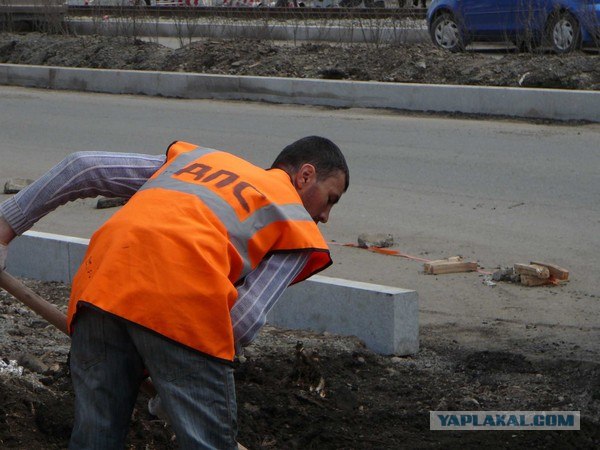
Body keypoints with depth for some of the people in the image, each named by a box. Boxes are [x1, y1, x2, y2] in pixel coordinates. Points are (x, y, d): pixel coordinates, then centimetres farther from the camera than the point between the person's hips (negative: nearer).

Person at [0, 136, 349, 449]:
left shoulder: (196, 157, 34)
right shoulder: (298, 226, 19)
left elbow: (83, 168, 28)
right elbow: (244, 320, 4)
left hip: (100, 283, 5)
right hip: (183, 300, -5)